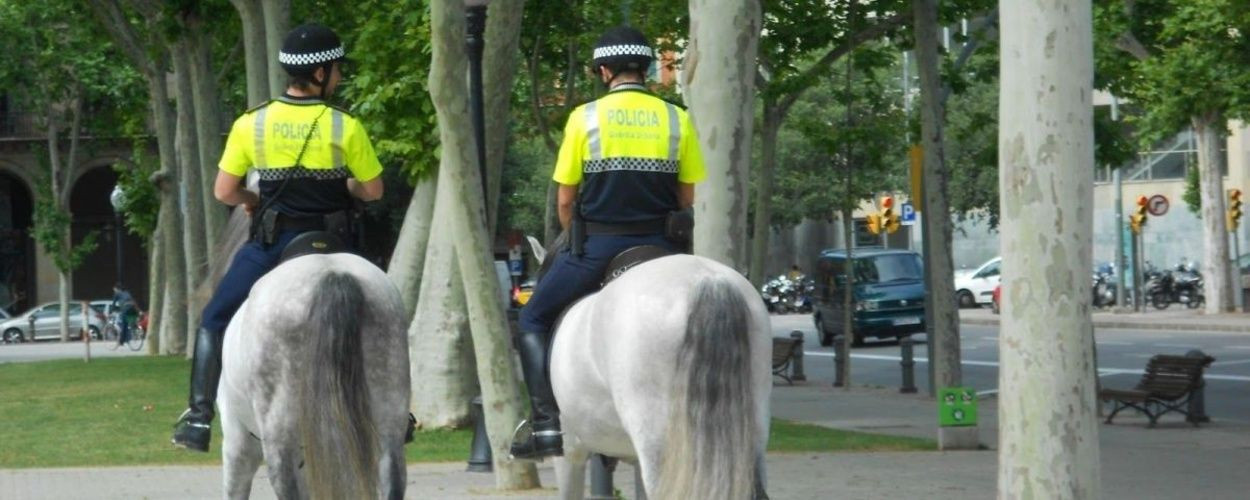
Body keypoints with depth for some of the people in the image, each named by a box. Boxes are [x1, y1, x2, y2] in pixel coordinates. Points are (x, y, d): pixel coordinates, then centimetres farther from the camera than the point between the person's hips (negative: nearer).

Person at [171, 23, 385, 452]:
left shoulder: (252, 124, -5)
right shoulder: (345, 127, -8)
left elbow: (224, 192, -2)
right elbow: (373, 191, -1)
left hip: (272, 243, 0)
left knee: (215, 321, 13)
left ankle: (198, 418, 2)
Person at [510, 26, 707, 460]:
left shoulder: (585, 117, -2)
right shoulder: (677, 119, 4)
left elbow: (565, 200, 0)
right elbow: (688, 199, 5)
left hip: (596, 244, -2)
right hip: (658, 245, 2)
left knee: (534, 320, 13)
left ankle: (546, 423, -2)